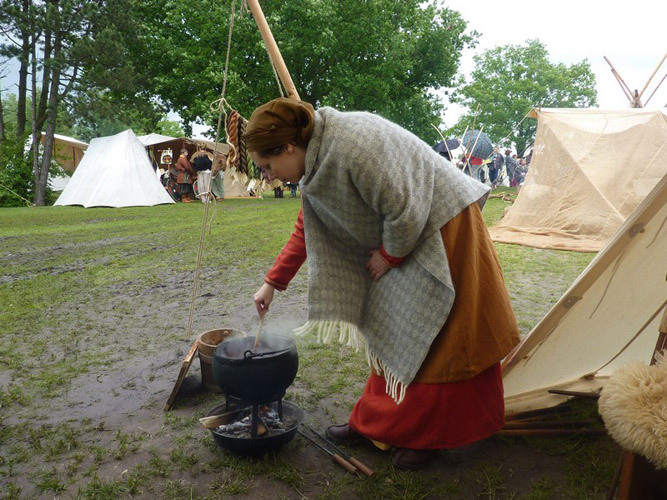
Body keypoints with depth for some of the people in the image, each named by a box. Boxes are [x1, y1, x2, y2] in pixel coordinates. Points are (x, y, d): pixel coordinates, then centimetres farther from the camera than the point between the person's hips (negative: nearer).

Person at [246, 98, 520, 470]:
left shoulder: (351, 147, -30)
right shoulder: (316, 165, 1)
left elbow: (406, 212, -29)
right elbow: (307, 231, 12)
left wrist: (389, 256, -11)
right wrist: (273, 283, 15)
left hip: (444, 226, -9)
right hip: (411, 234, 9)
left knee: (434, 340, 0)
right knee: (389, 330, 13)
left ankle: (426, 437, 17)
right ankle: (375, 423, 26)